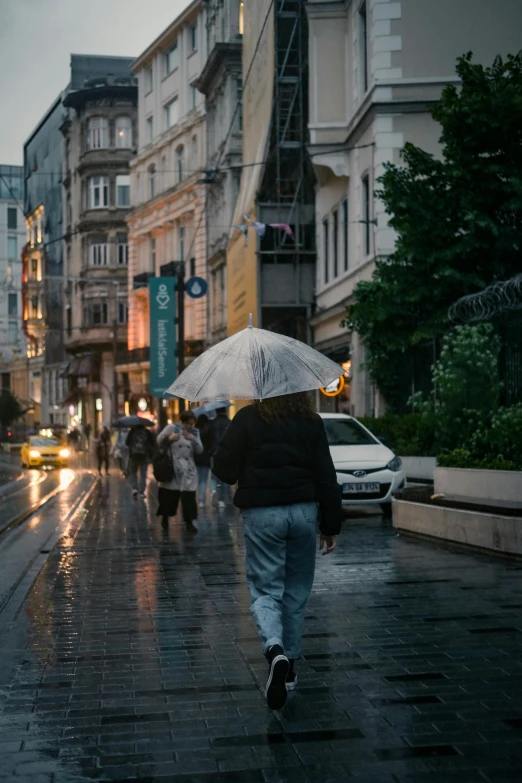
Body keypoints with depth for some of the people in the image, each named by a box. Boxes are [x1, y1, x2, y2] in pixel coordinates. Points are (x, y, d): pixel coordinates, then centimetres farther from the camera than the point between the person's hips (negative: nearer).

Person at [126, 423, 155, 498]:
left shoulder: (132, 431, -2)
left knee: (133, 472, 14)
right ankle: (141, 491, 0)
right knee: (143, 474, 5)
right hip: (144, 455, 0)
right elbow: (153, 443, -3)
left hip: (133, 455, 0)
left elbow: (127, 442, -3)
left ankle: (134, 488, -4)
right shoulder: (147, 432, 0)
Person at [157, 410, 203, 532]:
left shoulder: (195, 432, 10)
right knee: (169, 494, 5)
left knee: (189, 496, -5)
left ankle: (189, 522, -2)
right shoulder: (172, 428, -1)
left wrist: (193, 439, -14)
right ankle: (165, 517, 28)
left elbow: (200, 450, 2)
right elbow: (159, 441, -3)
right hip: (172, 468, -2)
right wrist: (169, 438, -21)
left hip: (188, 471, 3)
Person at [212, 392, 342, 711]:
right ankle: (289, 667, 24)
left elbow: (224, 469, -5)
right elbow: (326, 476, 2)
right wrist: (330, 525, 8)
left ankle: (275, 650, -25)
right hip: (304, 511, 3)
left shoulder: (247, 419, -4)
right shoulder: (312, 422, 3)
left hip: (261, 514, -2)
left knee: (265, 589, 3)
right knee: (296, 591, 15)